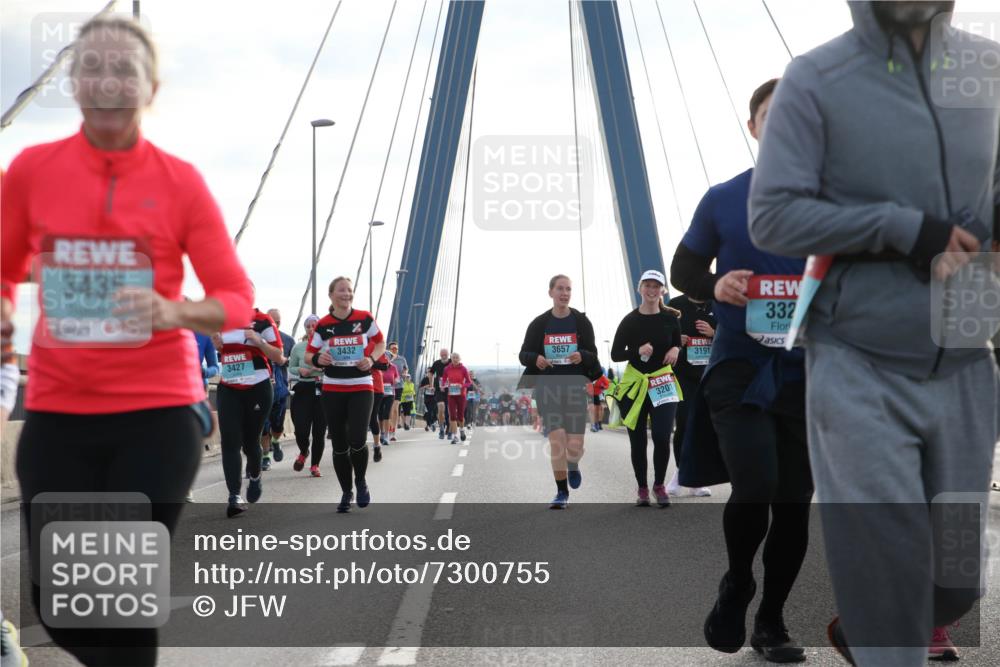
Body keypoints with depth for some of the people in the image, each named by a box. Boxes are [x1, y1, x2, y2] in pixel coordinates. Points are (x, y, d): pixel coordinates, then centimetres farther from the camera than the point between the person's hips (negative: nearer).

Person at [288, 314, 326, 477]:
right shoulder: (298, 347, 6)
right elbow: (291, 367, 14)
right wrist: (300, 370, -7)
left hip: (322, 390, -1)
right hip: (303, 390, 1)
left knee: (319, 430, 1)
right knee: (301, 430, -7)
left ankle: (315, 465, 15)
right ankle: (303, 452, 27)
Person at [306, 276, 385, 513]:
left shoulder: (365, 319, -1)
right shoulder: (323, 325, -1)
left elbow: (380, 343, 11)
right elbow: (309, 354, 5)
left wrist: (371, 359, -8)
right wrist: (317, 359, -18)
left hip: (361, 388, -2)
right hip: (333, 389, 2)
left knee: (356, 440, -15)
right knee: (339, 444, 5)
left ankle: (360, 481, 13)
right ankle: (346, 492, 22)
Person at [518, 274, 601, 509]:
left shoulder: (581, 322, 3)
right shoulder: (539, 323, 3)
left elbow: (593, 355, 4)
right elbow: (523, 354, 8)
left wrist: (582, 356, -19)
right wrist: (535, 359, -15)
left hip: (575, 386, 0)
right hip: (548, 386, 0)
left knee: (575, 445, -5)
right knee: (556, 439, -11)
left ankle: (573, 466, 33)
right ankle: (562, 492, 4)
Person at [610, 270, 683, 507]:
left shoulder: (671, 318, 1)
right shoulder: (630, 320, -2)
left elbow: (679, 346, 14)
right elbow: (615, 354, -2)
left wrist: (676, 351, -9)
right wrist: (638, 351, -18)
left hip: (663, 384, 0)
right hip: (634, 384, 0)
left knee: (662, 437, -11)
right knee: (638, 440, 5)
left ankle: (659, 485, 11)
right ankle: (642, 488, 20)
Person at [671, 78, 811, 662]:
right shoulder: (723, 200, 2)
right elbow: (683, 270, 9)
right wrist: (715, 286, -11)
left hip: (809, 373, 2)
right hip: (739, 368, -2)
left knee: (794, 503, 7)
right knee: (754, 488, -17)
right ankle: (737, 585, 13)